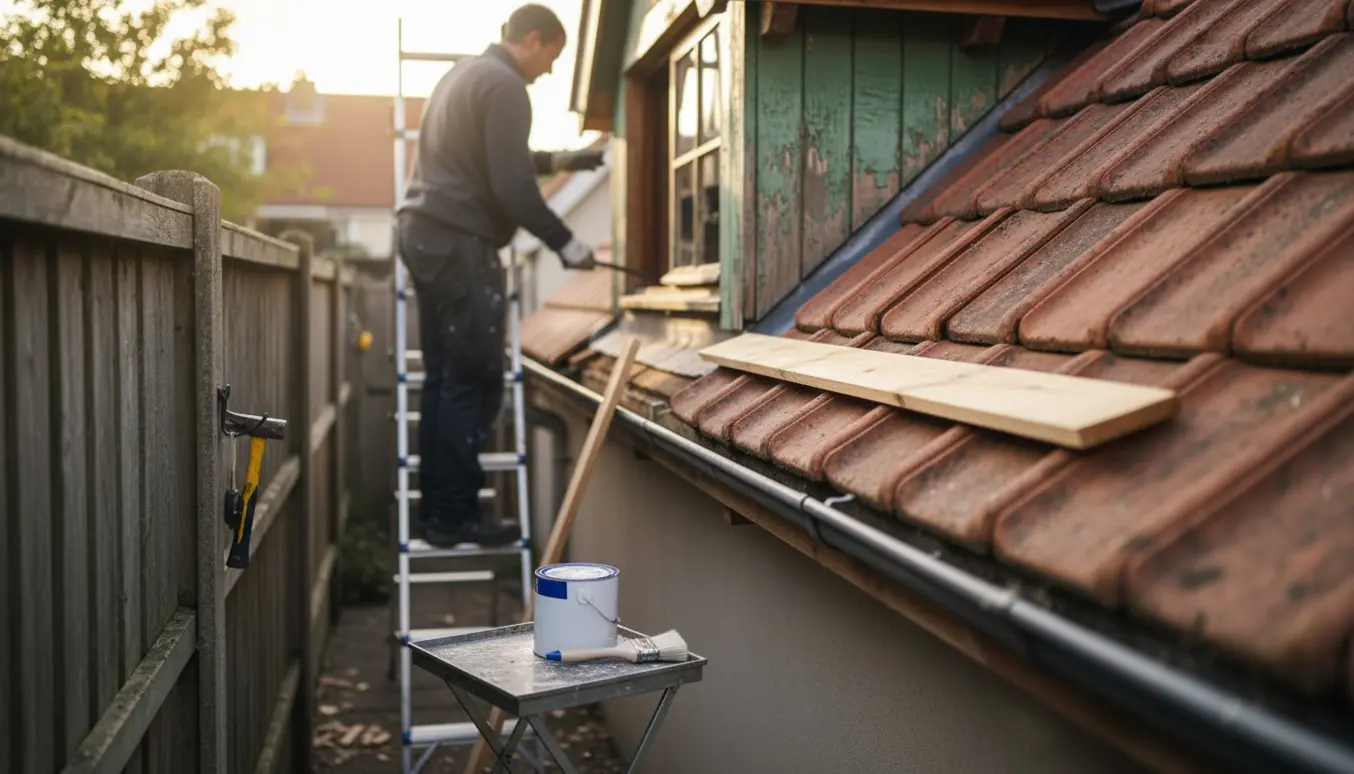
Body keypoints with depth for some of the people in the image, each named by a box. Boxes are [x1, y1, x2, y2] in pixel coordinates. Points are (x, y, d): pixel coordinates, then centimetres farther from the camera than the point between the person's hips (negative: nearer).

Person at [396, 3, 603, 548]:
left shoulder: (466, 73, 20)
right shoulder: (504, 85, -11)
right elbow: (511, 186, -19)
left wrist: (557, 160, 31)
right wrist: (563, 243, -10)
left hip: (425, 232, 10)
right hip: (458, 241, -10)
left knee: (445, 378, 10)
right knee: (476, 380, -6)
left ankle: (436, 509, 13)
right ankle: (455, 515, -3)